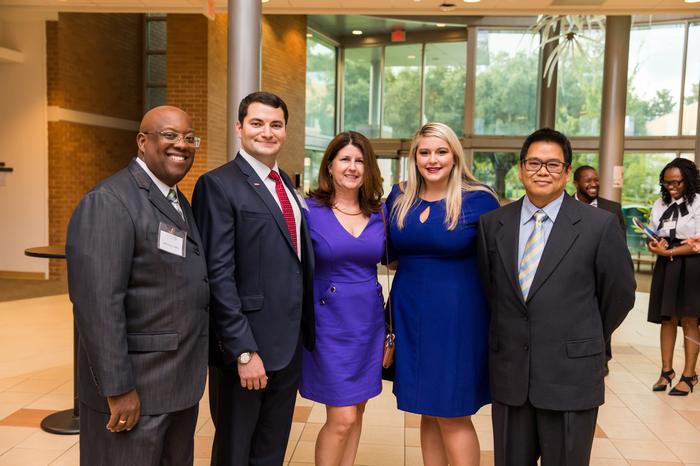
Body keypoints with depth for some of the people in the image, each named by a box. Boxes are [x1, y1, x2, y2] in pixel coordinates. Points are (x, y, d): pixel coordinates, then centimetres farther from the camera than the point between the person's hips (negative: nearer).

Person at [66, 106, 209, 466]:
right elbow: (98, 304, -22)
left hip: (181, 382, 9)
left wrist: (192, 369, 10)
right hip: (134, 386, -8)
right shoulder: (109, 202, -16)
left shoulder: (180, 203, 12)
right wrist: (118, 388, -21)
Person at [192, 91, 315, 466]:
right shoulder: (218, 184, -11)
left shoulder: (286, 184, 12)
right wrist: (244, 350, -20)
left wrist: (306, 335, 10)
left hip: (290, 345, 7)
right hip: (245, 346, -7)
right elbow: (219, 275, -17)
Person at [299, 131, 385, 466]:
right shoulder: (309, 210, -7)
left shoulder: (379, 212, 4)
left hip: (369, 322, 4)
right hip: (330, 322, -4)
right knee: (342, 418, -3)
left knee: (356, 413, 14)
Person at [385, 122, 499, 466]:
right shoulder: (399, 197, 4)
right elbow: (389, 252, 15)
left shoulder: (479, 199, -9)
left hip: (456, 316, -4)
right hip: (409, 314, 5)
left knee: (452, 414, 3)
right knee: (428, 410, 15)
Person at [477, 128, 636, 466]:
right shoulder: (492, 224, 2)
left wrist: (588, 341, 12)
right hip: (508, 373, 3)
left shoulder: (600, 225, -6)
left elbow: (619, 293, 4)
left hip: (571, 374, -2)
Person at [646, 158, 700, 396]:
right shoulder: (660, 204, 10)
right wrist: (655, 244, -8)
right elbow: (653, 235, 14)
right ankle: (666, 370, 15)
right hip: (666, 266, 5)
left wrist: (669, 251, -15)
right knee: (667, 319, 7)